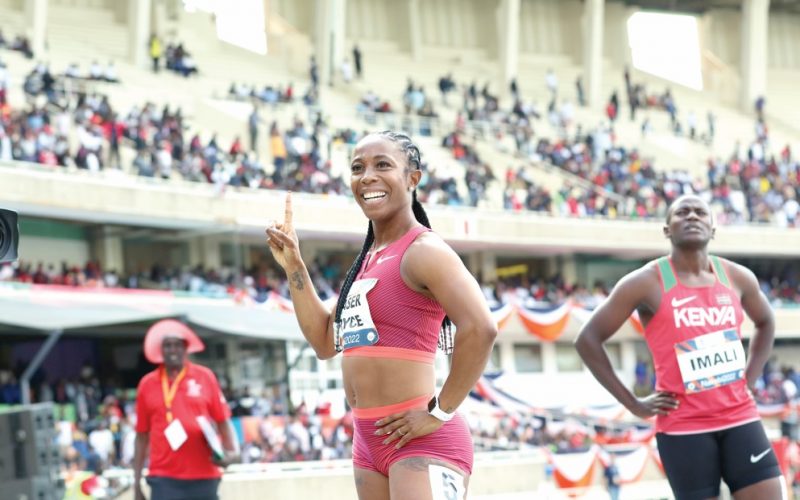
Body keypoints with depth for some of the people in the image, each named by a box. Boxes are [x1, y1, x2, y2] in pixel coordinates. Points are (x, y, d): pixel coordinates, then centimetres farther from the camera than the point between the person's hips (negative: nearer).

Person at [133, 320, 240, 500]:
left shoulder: (205, 377, 3)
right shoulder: (147, 384, 4)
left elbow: (223, 421, 6)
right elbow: (142, 435, 8)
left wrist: (231, 451, -12)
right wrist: (137, 481, 6)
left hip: (203, 477, 1)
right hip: (164, 478, -1)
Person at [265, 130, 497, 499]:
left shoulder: (422, 250, -12)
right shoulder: (369, 259, 16)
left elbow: (480, 329, -25)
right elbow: (326, 342, 21)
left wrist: (440, 413, -19)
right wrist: (294, 267, 15)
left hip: (421, 442, -10)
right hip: (369, 441, 10)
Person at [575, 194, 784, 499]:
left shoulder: (738, 278, 6)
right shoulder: (646, 283, -8)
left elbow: (765, 323, 27)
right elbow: (588, 340, -4)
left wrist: (749, 380, 13)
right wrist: (634, 405, -6)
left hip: (739, 418, 4)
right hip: (683, 426, -4)